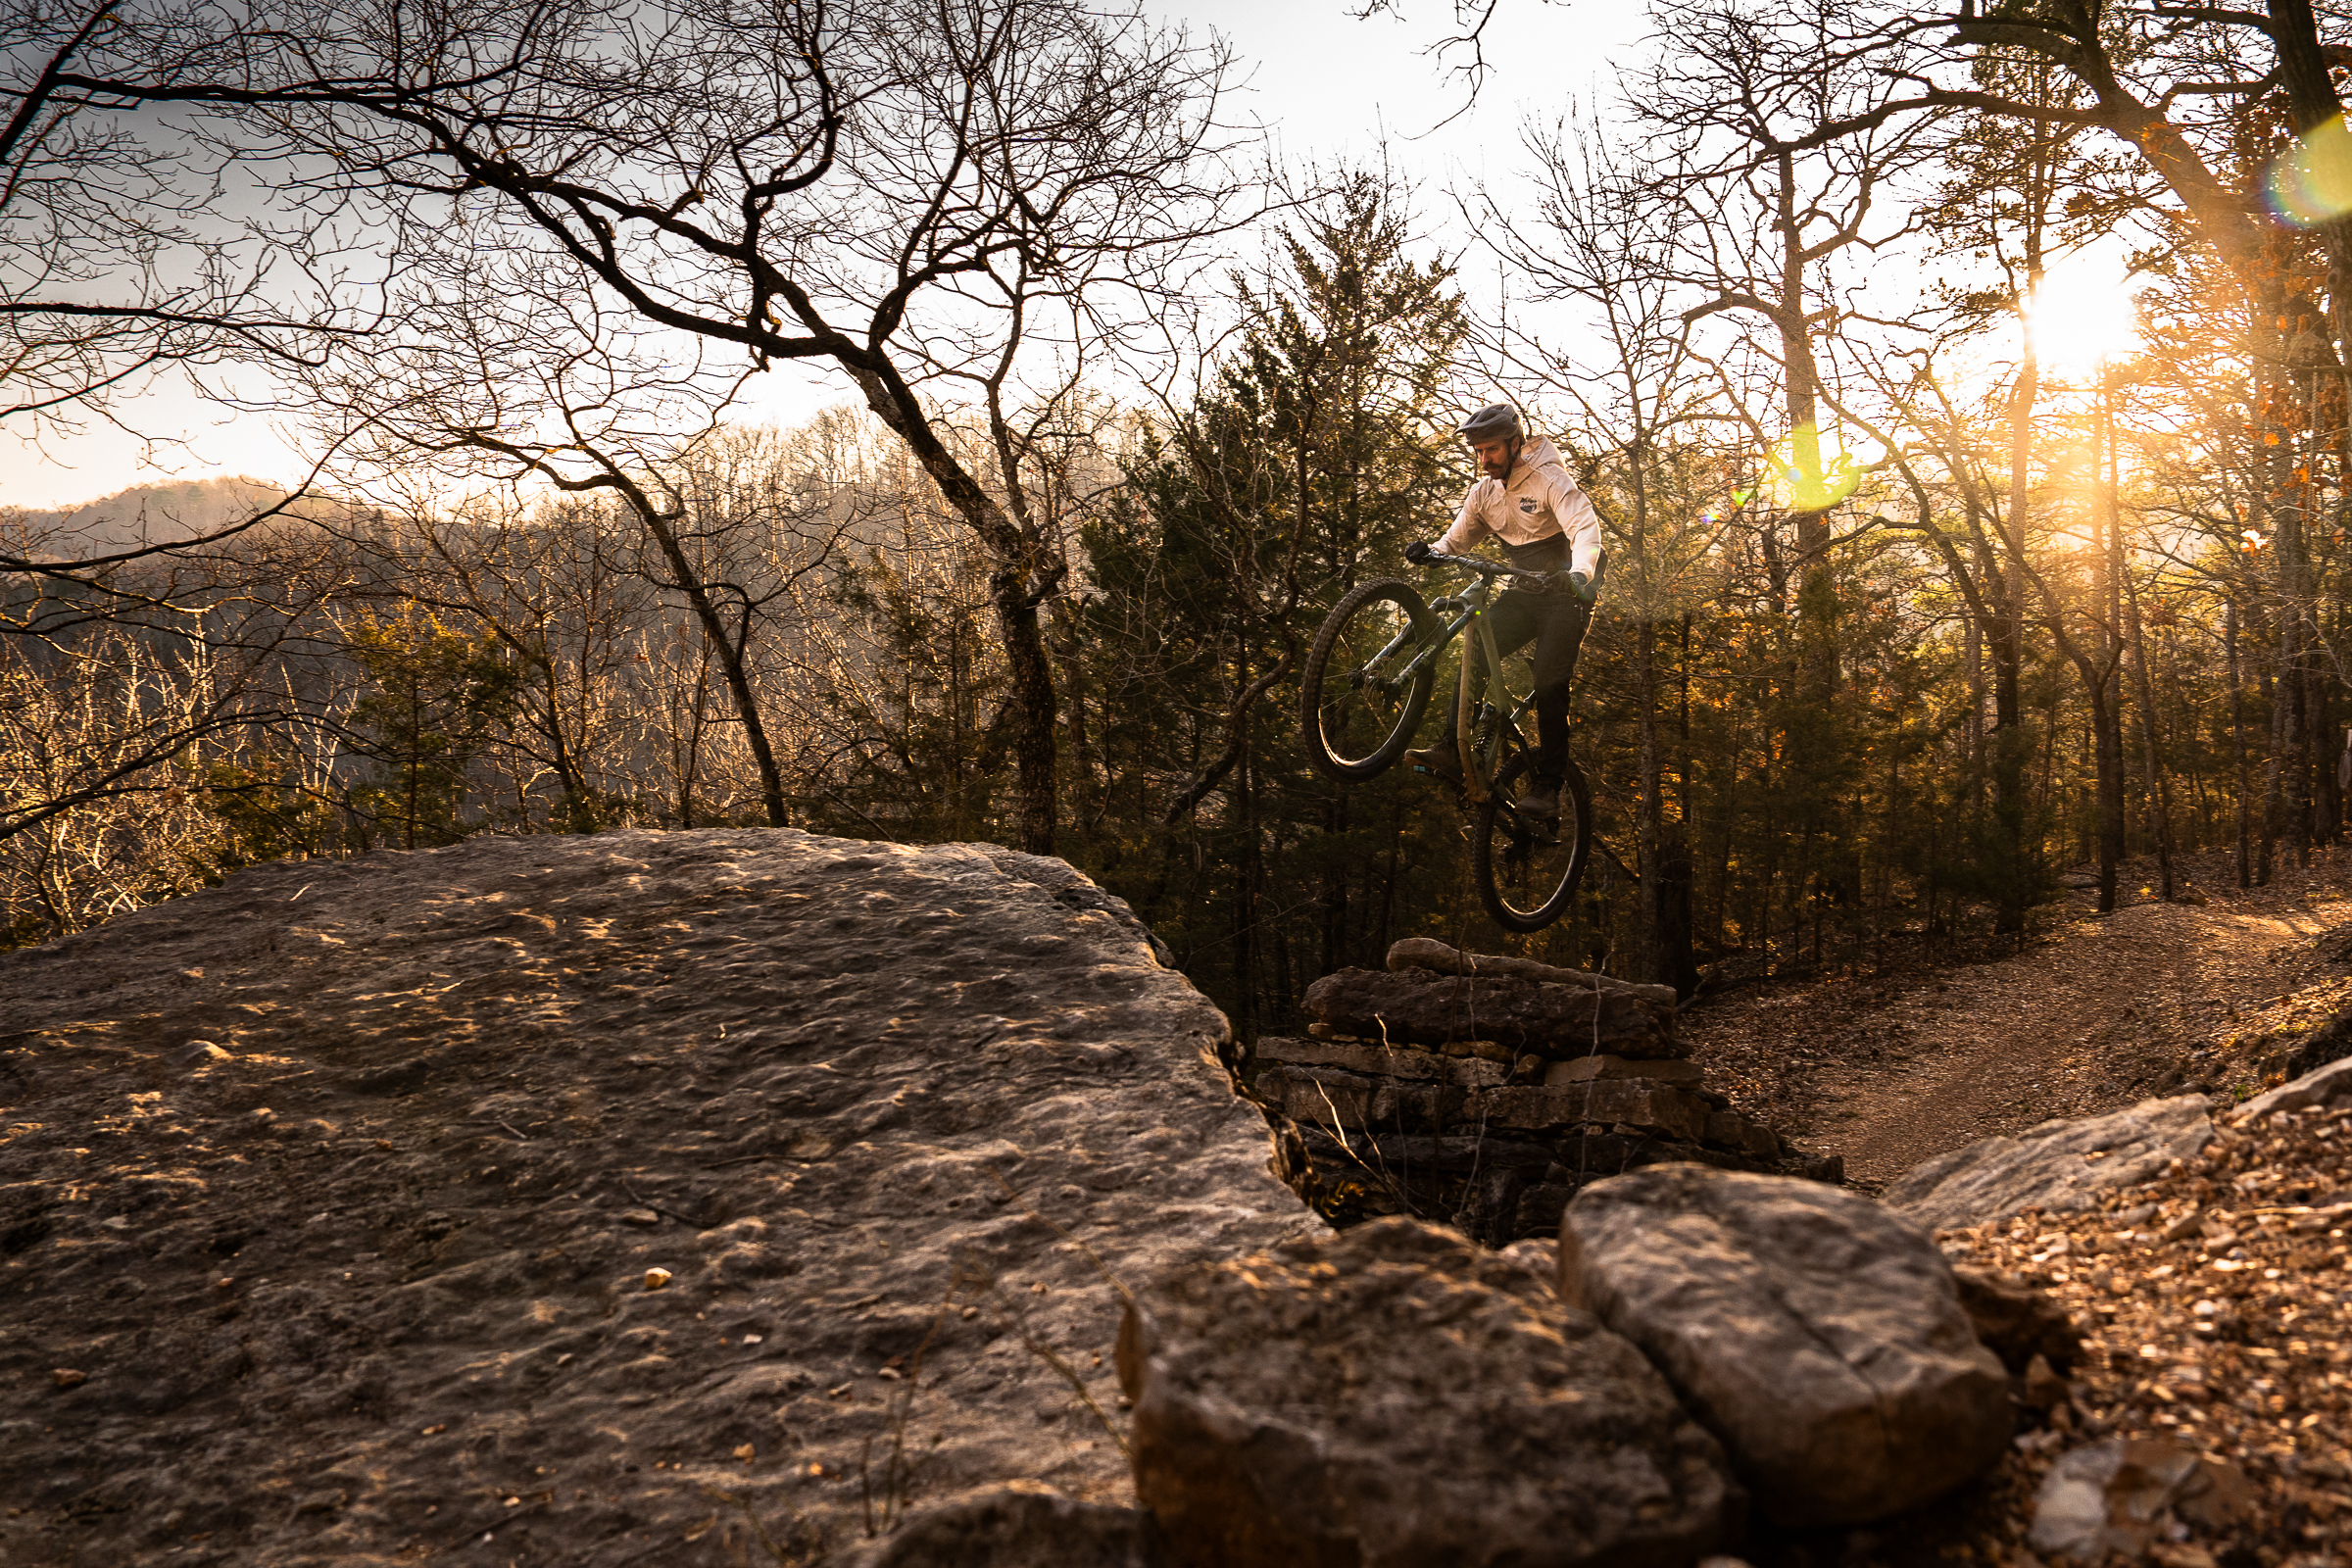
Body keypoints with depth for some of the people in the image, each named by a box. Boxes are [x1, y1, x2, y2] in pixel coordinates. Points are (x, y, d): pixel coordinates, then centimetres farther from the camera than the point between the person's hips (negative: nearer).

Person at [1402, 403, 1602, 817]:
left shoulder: (1550, 479, -17)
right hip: (1523, 594, 6)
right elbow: (1458, 540, 7)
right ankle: (1452, 750, -21)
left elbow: (1586, 528, -32)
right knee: (1476, 649, -18)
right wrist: (1429, 552, -17)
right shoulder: (1484, 492, 4)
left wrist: (1579, 574, -52)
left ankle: (1547, 786, -10)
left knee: (1549, 686, -16)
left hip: (1565, 594, -6)